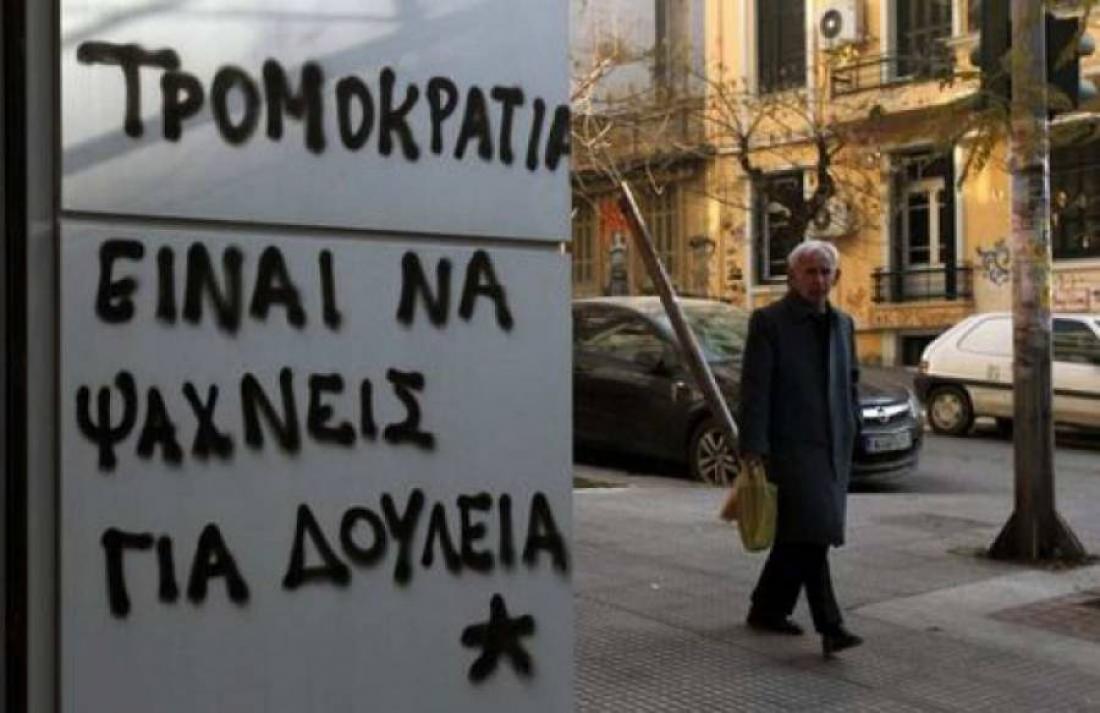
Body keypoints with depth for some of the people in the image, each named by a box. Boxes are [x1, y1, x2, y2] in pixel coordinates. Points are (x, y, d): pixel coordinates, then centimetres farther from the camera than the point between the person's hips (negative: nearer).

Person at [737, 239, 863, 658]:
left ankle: (767, 609, 26)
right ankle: (830, 627, -13)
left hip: (833, 447, 7)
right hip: (790, 445, -7)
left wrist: (852, 432, 15)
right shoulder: (768, 321, -5)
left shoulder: (842, 324, 14)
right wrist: (752, 449, -16)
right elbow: (754, 388, -10)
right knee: (810, 533, -13)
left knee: (796, 536, 12)